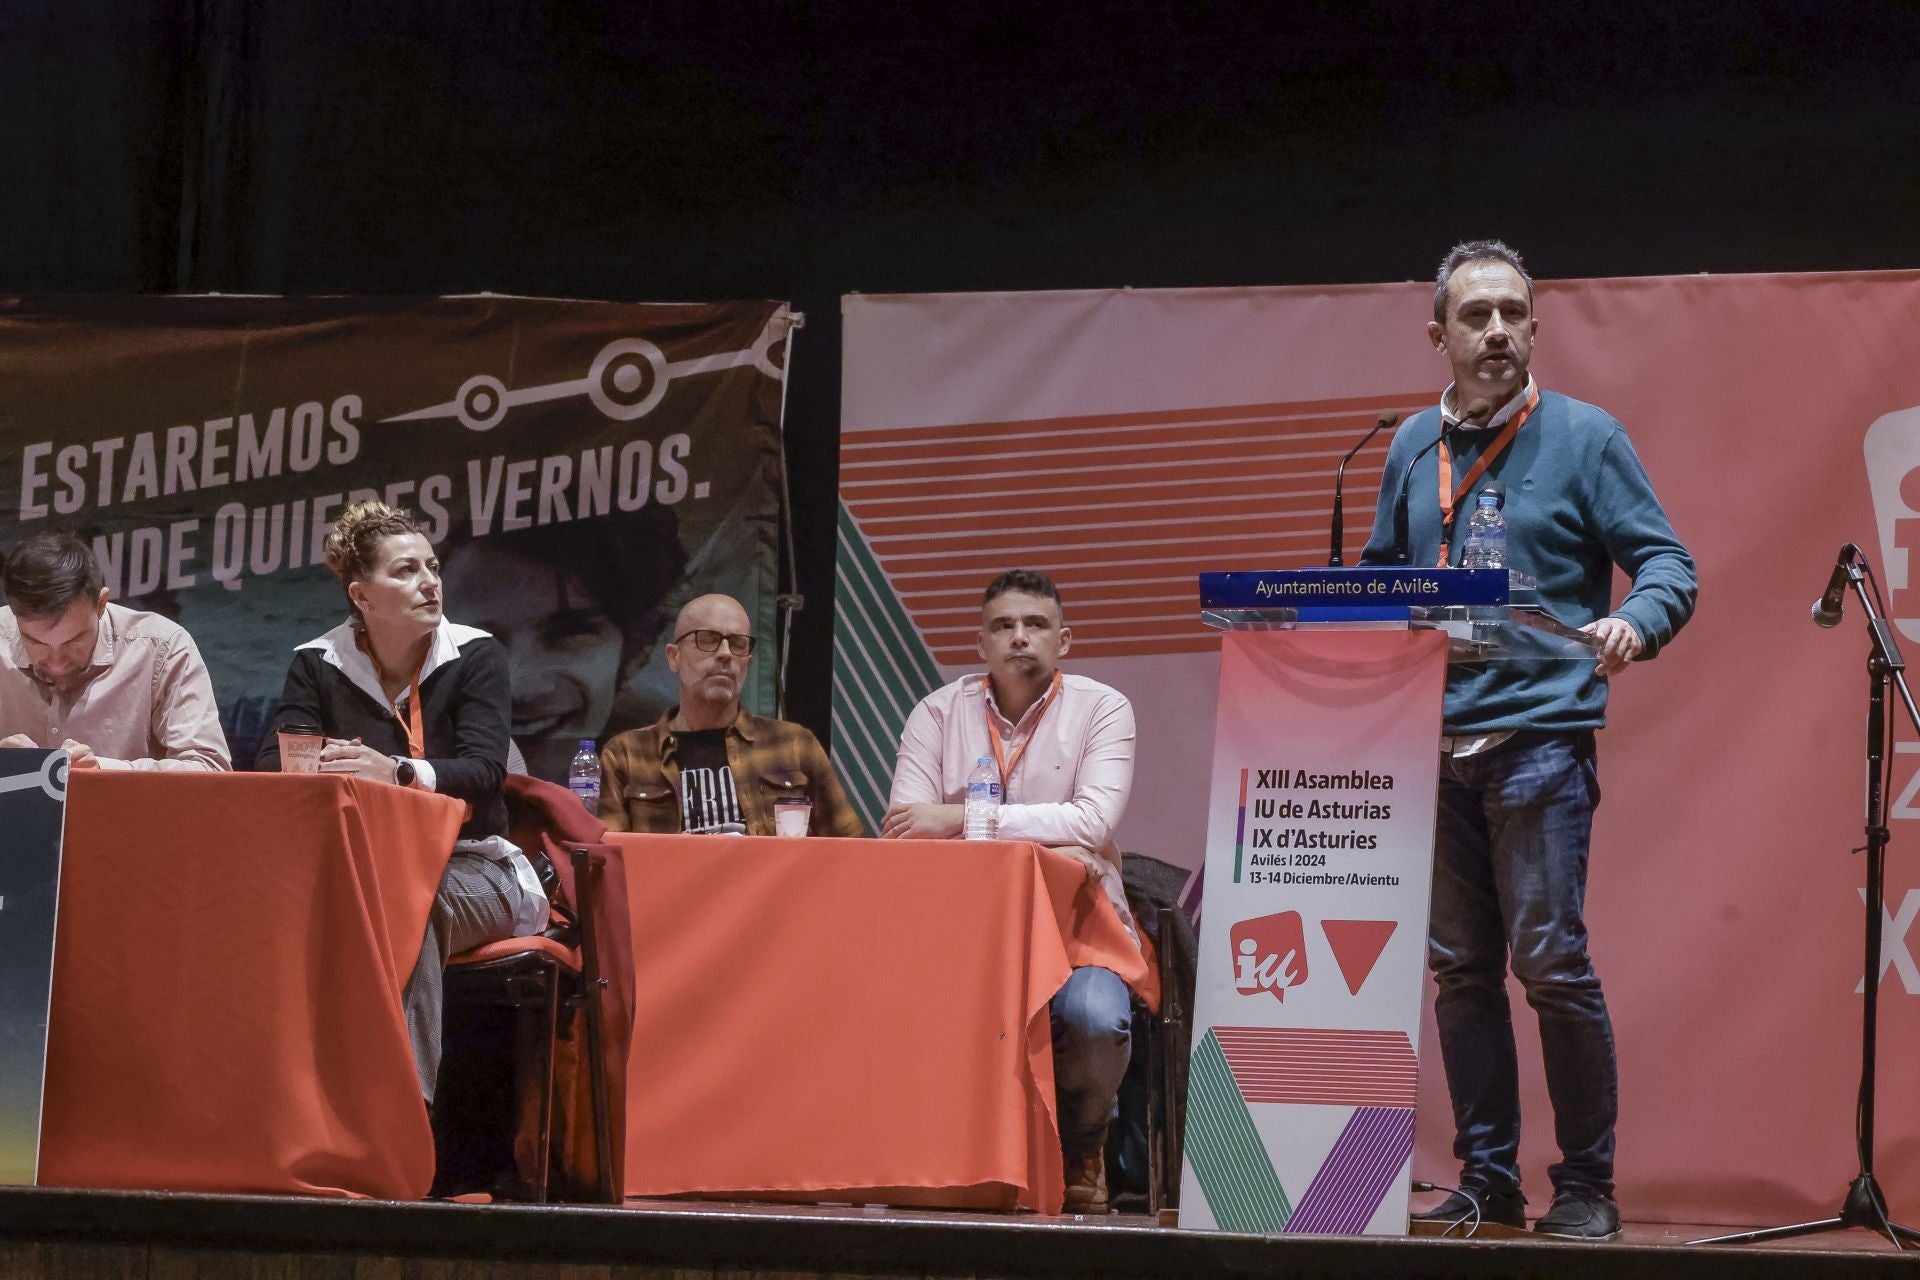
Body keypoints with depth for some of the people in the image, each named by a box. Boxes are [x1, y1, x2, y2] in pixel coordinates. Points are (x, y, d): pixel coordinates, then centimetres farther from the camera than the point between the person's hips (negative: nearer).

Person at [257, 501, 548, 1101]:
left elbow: (483, 772, -15)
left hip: (470, 866, -1)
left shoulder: (474, 656, 0)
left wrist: (399, 772, -35)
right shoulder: (318, 663, 6)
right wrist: (320, 767, -29)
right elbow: (272, 765, -4)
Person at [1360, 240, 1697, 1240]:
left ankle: (1585, 1184, 0)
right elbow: (1380, 581, 23)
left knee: (1552, 962, -9)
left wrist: (1634, 623, -21)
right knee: (1460, 970, 6)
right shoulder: (1412, 447, 14)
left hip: (1540, 736, -5)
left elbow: (1666, 562, -1)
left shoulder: (1582, 437, 1)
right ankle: (1486, 1179, 13)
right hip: (1431, 744, 5)